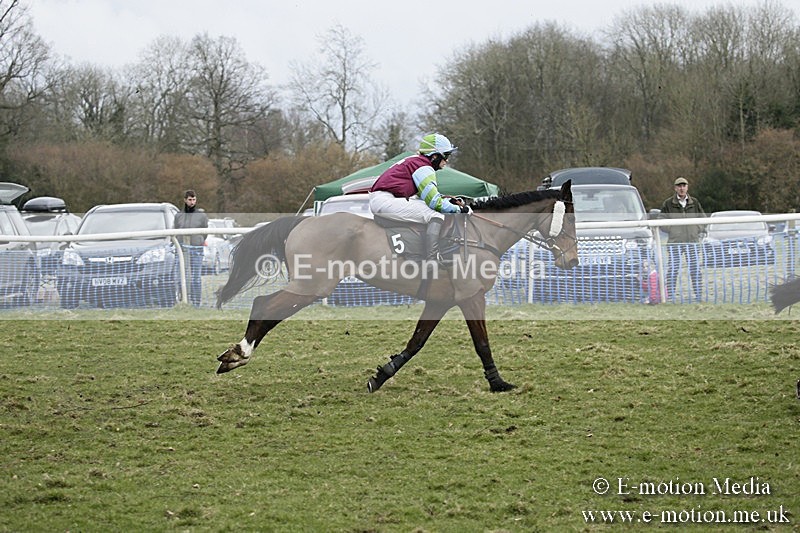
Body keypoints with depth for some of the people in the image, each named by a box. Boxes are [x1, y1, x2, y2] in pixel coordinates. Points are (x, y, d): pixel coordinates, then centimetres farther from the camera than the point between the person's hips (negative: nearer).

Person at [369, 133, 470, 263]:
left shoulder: (415, 161, 22)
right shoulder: (423, 167, -9)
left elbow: (428, 196, 26)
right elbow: (435, 202, -13)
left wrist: (448, 201, 14)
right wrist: (459, 209, -2)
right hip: (386, 201, -11)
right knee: (436, 216, -16)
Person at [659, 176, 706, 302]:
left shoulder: (694, 202, 10)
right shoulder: (668, 203, 2)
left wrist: (697, 230, 4)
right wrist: (671, 231, -4)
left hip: (692, 241, 2)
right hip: (675, 242, -2)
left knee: (695, 268, 1)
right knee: (673, 269, -5)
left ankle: (698, 294, 7)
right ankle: (670, 295, 0)